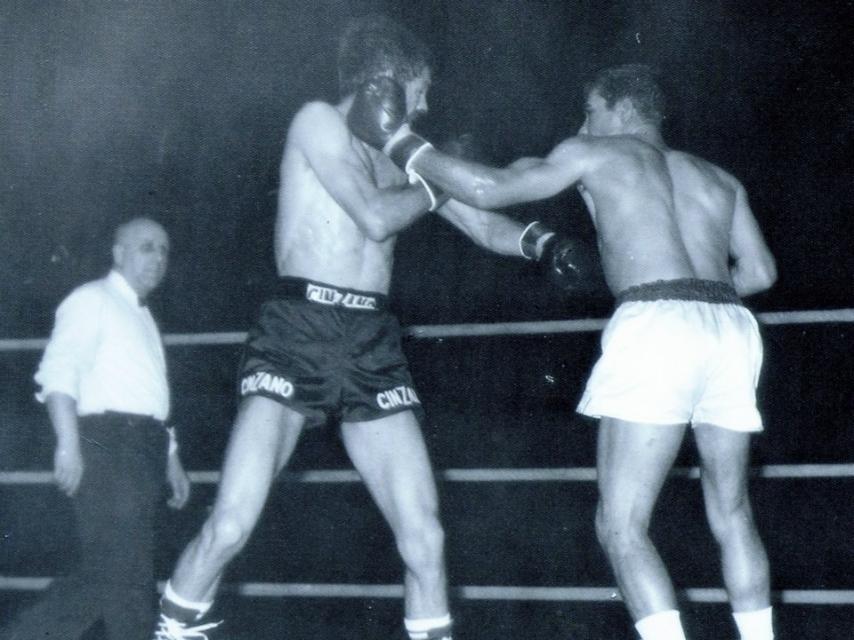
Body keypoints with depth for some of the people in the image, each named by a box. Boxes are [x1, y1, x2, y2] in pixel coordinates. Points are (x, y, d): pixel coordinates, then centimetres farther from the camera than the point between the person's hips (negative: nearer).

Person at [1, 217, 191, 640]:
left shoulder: (141, 317, 28)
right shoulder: (93, 300, 0)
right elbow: (58, 370, -13)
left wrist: (170, 459, 26)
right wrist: (67, 443, -23)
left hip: (142, 450, 9)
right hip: (107, 443, -9)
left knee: (102, 574, 4)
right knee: (126, 574, -12)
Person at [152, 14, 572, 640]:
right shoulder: (319, 122, -1)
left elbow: (484, 224, 20)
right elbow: (376, 217, -12)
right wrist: (438, 185, 4)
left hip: (372, 346, 6)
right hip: (298, 332, -6)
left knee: (424, 537, -2)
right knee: (231, 526, -16)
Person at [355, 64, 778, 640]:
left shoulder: (598, 154, 14)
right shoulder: (717, 179, 27)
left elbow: (489, 189, 10)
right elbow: (760, 271, 19)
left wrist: (405, 147, 20)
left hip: (655, 326, -6)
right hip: (731, 328, 6)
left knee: (621, 527, -3)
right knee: (731, 512, 19)